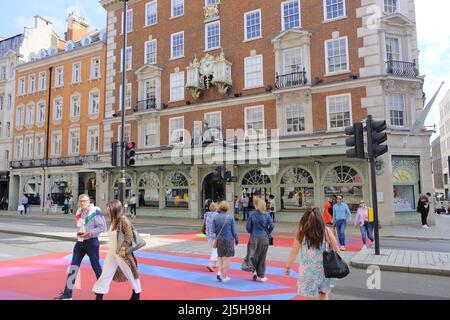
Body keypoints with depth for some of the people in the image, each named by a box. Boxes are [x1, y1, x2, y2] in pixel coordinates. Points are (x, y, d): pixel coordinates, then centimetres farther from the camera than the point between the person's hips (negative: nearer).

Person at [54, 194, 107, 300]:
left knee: (95, 266, 7)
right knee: (73, 267, 3)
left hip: (91, 242, -6)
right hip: (79, 242, 6)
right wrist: (80, 233, 9)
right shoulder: (79, 212, 8)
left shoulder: (95, 211, -15)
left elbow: (102, 227, -16)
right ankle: (67, 293, 10)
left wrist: (89, 233, -23)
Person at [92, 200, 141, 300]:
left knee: (130, 273, 9)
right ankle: (99, 296, 19)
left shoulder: (123, 220, -17)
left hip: (122, 253, -7)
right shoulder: (114, 221, 7)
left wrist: (123, 249, -23)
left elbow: (129, 236, -20)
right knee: (105, 273, 9)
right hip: (112, 252, 8)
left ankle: (136, 294, 28)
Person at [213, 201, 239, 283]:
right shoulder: (230, 217, -11)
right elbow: (234, 230, -7)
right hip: (229, 239, -2)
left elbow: (213, 230, -2)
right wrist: (237, 239, 8)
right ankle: (224, 277, 13)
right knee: (227, 259, 8)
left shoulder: (215, 218, -5)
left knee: (220, 257, 20)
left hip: (219, 240, 3)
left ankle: (219, 272, 6)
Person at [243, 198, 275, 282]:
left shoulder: (252, 215, -7)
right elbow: (272, 226, -10)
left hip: (254, 238, 0)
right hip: (264, 238, 0)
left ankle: (254, 271, 4)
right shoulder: (267, 215, -7)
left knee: (254, 255, 17)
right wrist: (268, 233, 8)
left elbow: (248, 227, -5)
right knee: (262, 257, 10)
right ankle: (261, 276, 16)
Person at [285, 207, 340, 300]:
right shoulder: (327, 231, -6)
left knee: (312, 297, 10)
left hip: (308, 271, -2)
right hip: (324, 269, 2)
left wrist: (288, 267, 7)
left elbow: (294, 252, -5)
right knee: (324, 294, 23)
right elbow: (336, 250, 1)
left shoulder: (301, 233, -9)